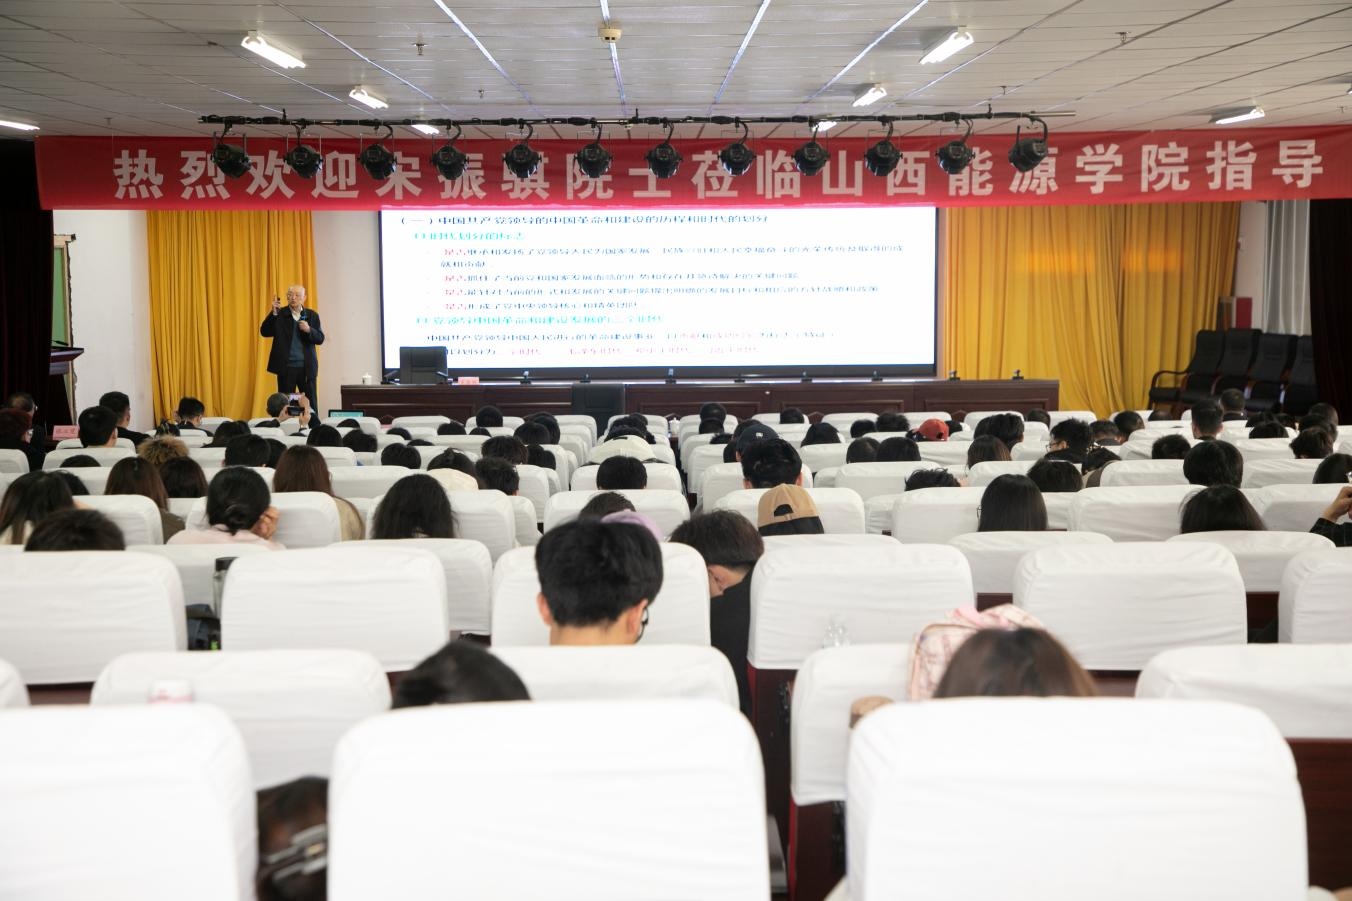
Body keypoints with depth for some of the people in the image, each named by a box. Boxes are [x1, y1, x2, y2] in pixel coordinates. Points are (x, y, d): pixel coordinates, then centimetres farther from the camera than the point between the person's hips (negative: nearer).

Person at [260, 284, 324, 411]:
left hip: (307, 367, 1)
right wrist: (273, 313, -17)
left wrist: (309, 330, -17)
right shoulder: (279, 315, 3)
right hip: (286, 367, -1)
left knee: (311, 404, 2)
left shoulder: (312, 315, 7)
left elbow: (320, 339, 2)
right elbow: (264, 332, -6)